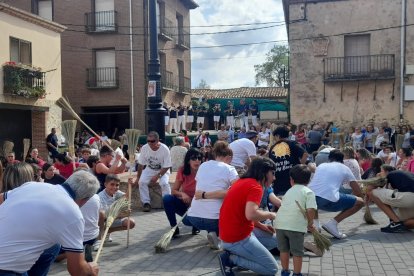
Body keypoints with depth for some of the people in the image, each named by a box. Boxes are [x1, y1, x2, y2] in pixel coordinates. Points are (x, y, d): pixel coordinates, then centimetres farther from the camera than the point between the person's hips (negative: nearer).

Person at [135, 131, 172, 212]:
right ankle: (146, 203, -13)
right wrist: (138, 178, 2)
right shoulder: (144, 148, -13)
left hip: (162, 170, -2)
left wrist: (157, 176, -26)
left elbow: (166, 167, -17)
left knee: (164, 183, -30)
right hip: (149, 169, 3)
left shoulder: (165, 149, -22)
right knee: (142, 182, -24)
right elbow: (141, 164, -2)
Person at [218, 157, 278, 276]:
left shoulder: (243, 182, 11)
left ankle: (234, 253, 11)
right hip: (237, 239, -9)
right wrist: (269, 214, -13)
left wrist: (261, 226, 13)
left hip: (231, 234, 9)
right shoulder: (255, 186, -17)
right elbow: (251, 214, -33)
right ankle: (231, 259, -3)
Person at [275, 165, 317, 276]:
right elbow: (311, 210, -10)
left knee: (284, 249, 20)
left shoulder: (289, 191, 23)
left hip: (281, 223, 5)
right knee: (297, 252, 9)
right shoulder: (308, 192, 5)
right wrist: (310, 223, 5)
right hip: (296, 225, -5)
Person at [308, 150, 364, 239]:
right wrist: (351, 197, 45)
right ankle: (333, 223, 3)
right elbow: (358, 192, 21)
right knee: (360, 202, 15)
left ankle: (314, 222, 20)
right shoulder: (344, 168, 19)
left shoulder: (321, 165, 28)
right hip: (329, 200, -5)